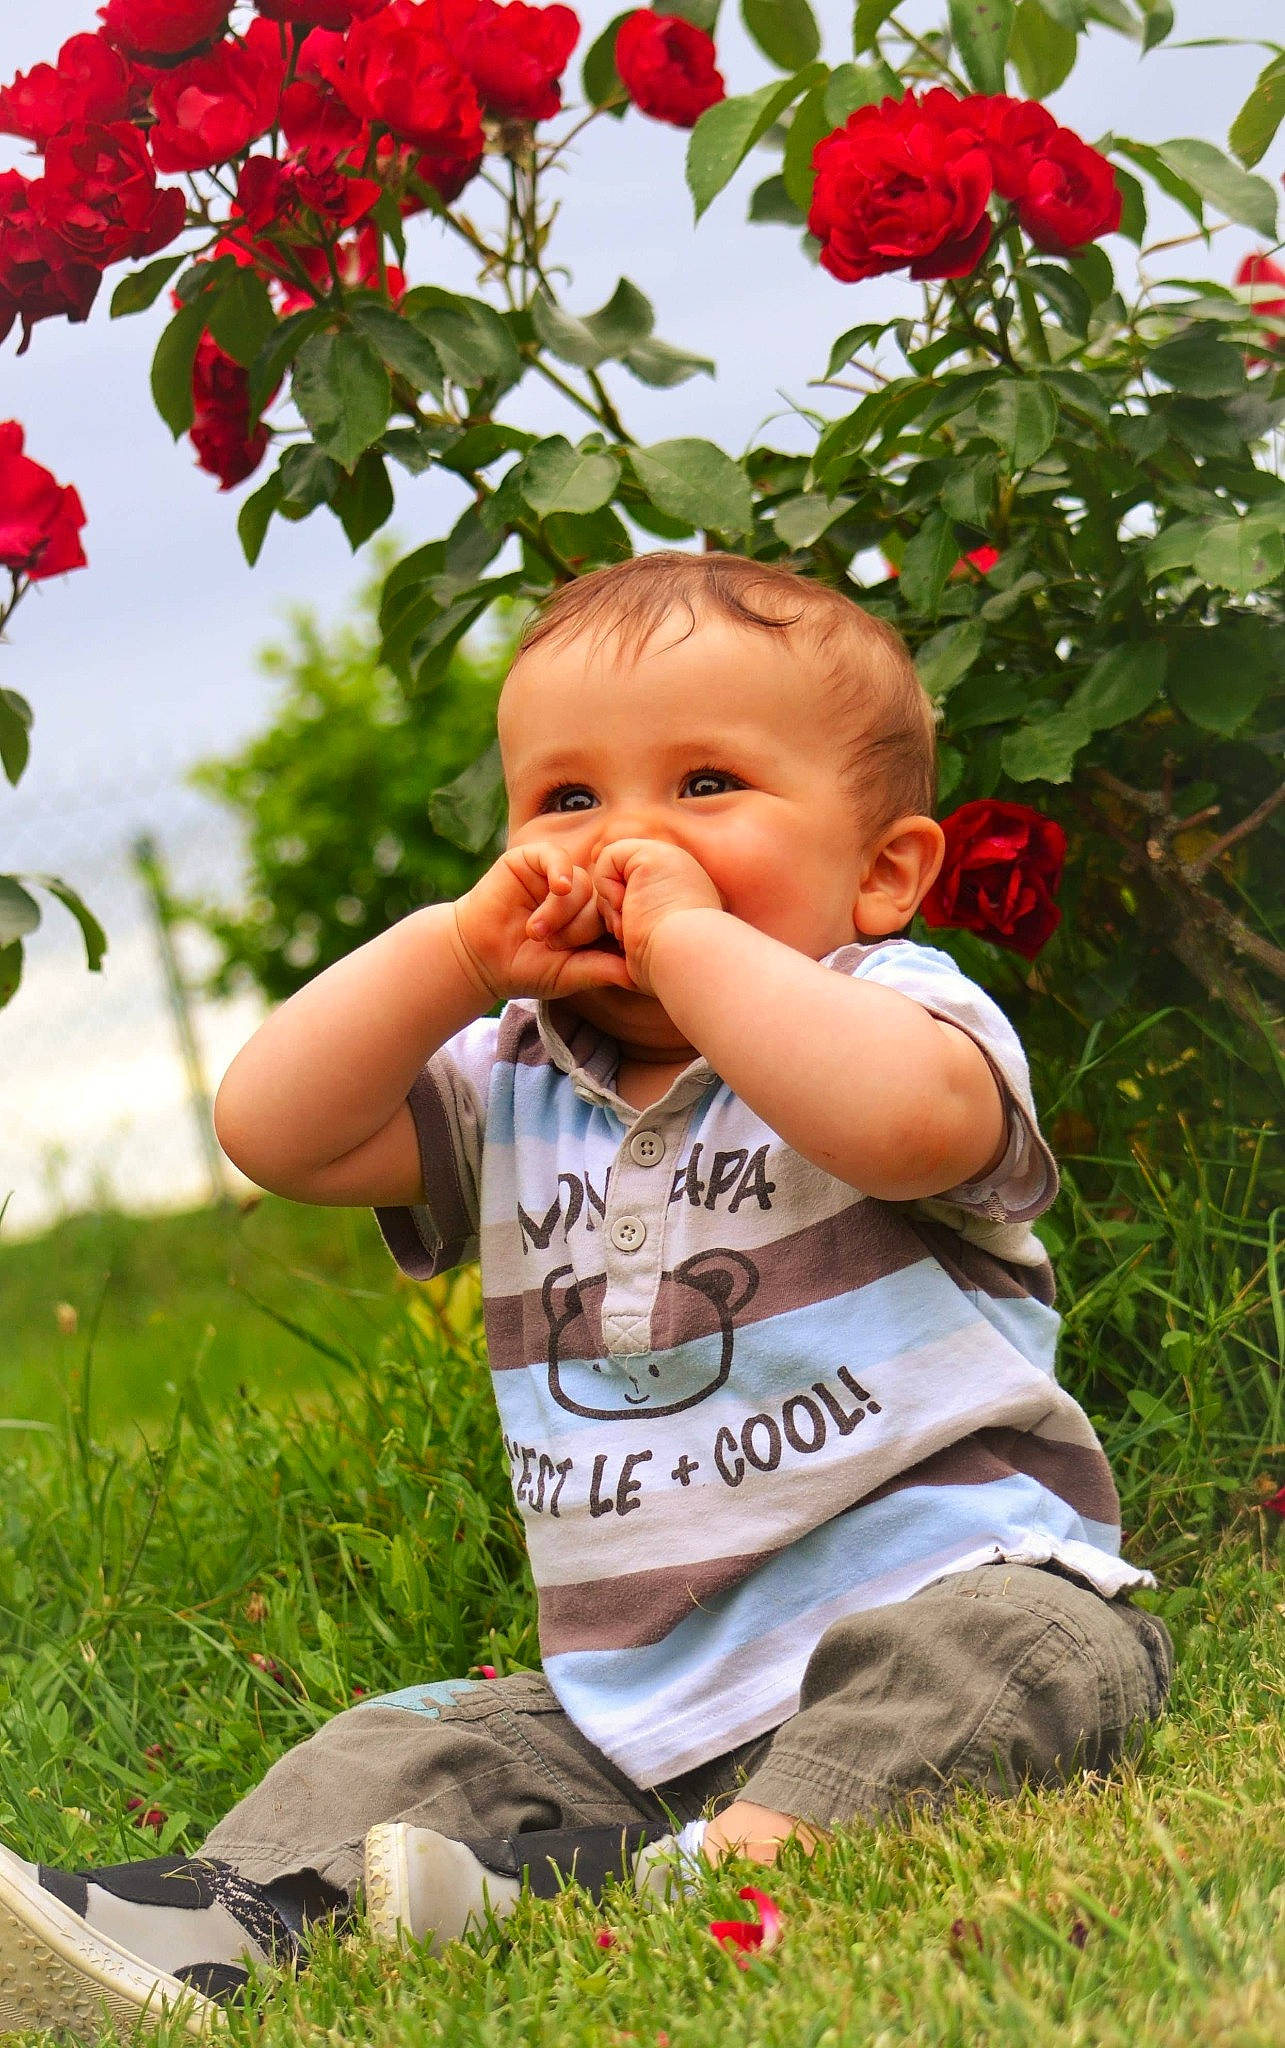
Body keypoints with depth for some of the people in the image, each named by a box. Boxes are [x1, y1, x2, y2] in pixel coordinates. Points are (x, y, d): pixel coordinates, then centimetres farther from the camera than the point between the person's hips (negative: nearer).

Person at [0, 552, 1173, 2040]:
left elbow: (900, 1120, -30)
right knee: (402, 1754, -6)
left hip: (934, 1591, -5)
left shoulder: (898, 1011, -3)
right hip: (630, 1684, 6)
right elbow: (271, 1130, 6)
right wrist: (460, 947, -2)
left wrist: (692, 932, -21)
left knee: (1013, 1644, -35)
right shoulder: (511, 1090, 16)